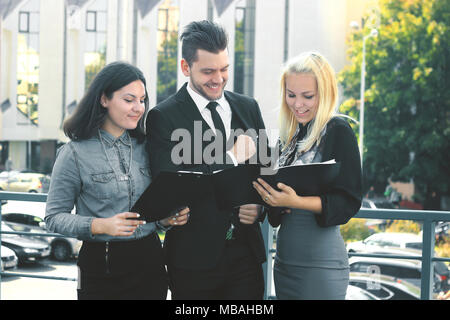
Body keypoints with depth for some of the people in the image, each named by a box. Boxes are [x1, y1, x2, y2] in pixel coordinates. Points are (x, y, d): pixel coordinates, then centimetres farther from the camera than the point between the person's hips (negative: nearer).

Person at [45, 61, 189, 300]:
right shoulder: (75, 153, -7)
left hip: (149, 261, 4)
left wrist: (168, 219, -5)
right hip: (100, 266, -4)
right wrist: (101, 225, -21)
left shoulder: (144, 147, 8)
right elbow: (54, 217, -7)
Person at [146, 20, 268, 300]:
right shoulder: (164, 117, -6)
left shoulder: (248, 108, 10)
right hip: (195, 256, -4)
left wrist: (259, 206, -5)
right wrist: (231, 158, -15)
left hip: (246, 252, 4)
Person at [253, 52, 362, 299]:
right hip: (284, 259, 7)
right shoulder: (289, 136, 12)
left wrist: (296, 202, -25)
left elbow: (349, 202, -14)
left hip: (321, 263, -7)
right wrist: (272, 197, -4)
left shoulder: (338, 132, -8)